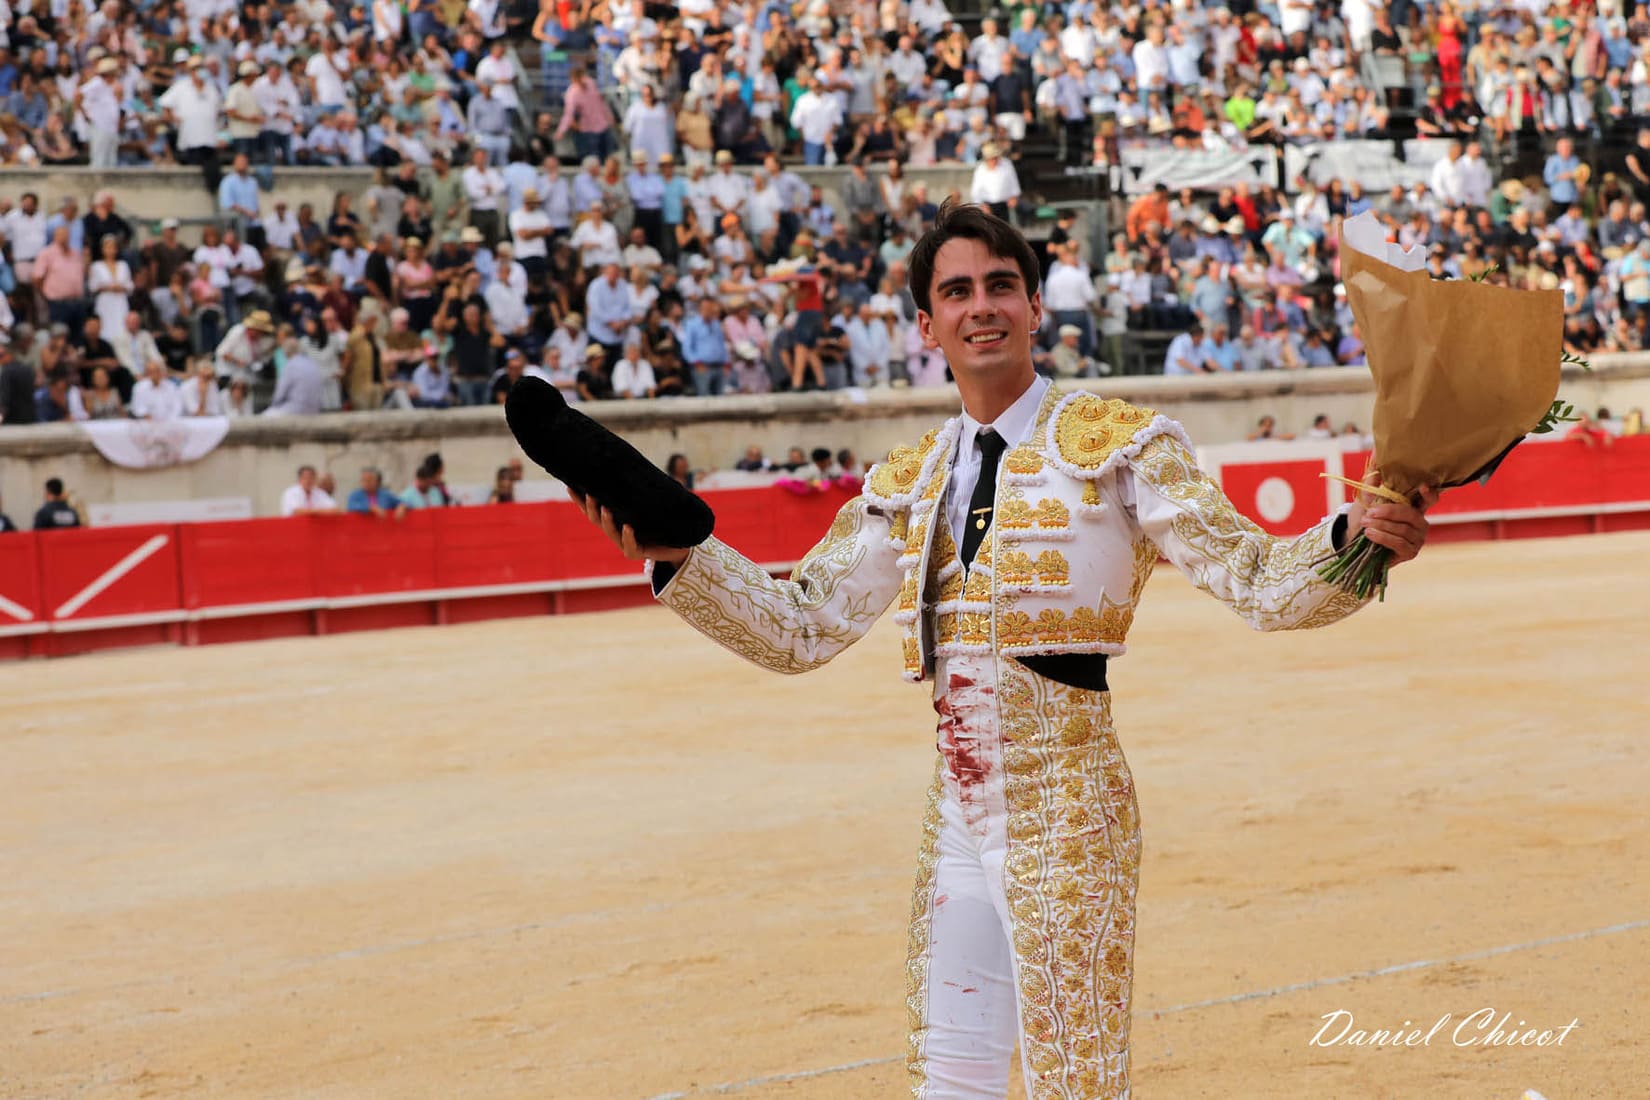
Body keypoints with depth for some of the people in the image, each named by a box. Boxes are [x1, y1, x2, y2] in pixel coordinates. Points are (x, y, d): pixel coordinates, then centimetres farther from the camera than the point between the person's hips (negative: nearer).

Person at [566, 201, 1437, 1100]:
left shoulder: (1120, 445, -3)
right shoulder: (909, 483, 12)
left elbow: (1255, 583, -9)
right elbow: (800, 629, 13)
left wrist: (1352, 540, -29)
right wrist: (677, 556, 1)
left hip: (1065, 817, -5)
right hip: (957, 815, 5)